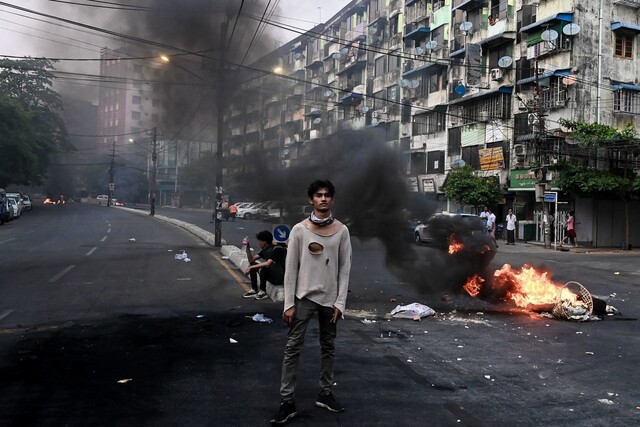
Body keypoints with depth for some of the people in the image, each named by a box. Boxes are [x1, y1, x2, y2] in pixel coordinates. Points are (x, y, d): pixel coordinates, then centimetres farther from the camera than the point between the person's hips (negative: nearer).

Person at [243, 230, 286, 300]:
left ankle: (263, 292, -14)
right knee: (253, 264, 6)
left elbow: (268, 263, -33)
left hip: (280, 278, -9)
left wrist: (251, 267, -28)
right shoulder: (265, 250, 7)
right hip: (271, 276, 9)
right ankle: (254, 290, 2)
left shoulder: (276, 249, -19)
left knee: (264, 267, -33)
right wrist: (248, 247, 3)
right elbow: (251, 260, 14)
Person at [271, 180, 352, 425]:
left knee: (329, 347, 12)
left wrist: (340, 302, -4)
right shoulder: (299, 229, -5)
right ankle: (287, 401, 4)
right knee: (293, 348, -3)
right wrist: (289, 303, -8)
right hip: (304, 296, -2)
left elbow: (345, 268, 1)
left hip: (329, 298, 2)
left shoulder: (341, 231, 0)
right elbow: (291, 269, -4)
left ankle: (325, 394, 27)